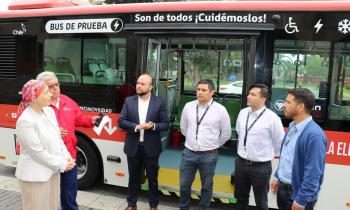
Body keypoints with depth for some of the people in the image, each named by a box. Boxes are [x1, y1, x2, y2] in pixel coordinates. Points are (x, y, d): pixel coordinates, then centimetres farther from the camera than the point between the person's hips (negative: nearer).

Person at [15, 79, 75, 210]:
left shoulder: (49, 111, 2)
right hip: (35, 175, -7)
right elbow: (38, 152, -20)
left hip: (52, 171, 7)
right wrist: (62, 165, -14)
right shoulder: (25, 121, -22)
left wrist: (67, 157, -4)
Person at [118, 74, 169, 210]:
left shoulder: (159, 103, -4)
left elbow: (166, 124, -3)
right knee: (133, 177, 16)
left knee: (152, 178, 13)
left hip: (151, 147, -1)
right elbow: (121, 121, -4)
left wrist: (153, 126, -22)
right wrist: (137, 127, -19)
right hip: (133, 147, 2)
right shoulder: (129, 101, 1)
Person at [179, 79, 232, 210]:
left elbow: (226, 133, 2)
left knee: (206, 187, 14)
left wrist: (213, 145, 8)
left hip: (209, 155, -2)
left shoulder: (220, 110, -9)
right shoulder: (188, 106, -1)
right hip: (189, 152, 3)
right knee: (184, 185, 13)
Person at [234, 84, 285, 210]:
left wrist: (269, 154, 6)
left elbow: (280, 142, -6)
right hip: (241, 162, 5)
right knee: (240, 197, 22)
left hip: (261, 167, -5)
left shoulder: (272, 118, -18)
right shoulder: (243, 113, -2)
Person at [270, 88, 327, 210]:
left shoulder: (314, 135, -24)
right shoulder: (292, 127, 3)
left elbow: (313, 174, -23)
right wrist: (277, 177, 15)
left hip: (297, 194, -7)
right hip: (282, 189, 8)